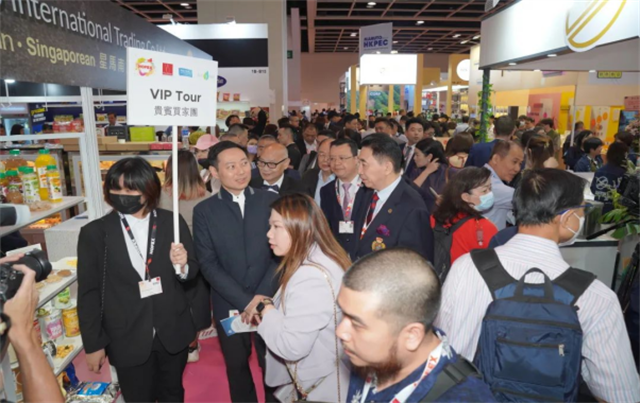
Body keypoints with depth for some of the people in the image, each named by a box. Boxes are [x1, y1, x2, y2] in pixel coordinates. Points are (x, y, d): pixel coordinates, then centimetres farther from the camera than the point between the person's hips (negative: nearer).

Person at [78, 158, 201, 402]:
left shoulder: (173, 223, -5)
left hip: (173, 334, 2)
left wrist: (182, 266, -21)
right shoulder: (95, 233, -7)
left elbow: (191, 274, 2)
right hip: (127, 341, -1)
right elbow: (88, 293, -3)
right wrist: (93, 344, -1)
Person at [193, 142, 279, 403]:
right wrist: (245, 301, -14)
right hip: (229, 306, 1)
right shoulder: (204, 211, -3)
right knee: (236, 366, 18)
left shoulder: (271, 201, -3)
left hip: (269, 301, 0)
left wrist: (261, 297, -13)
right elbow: (208, 264, -7)